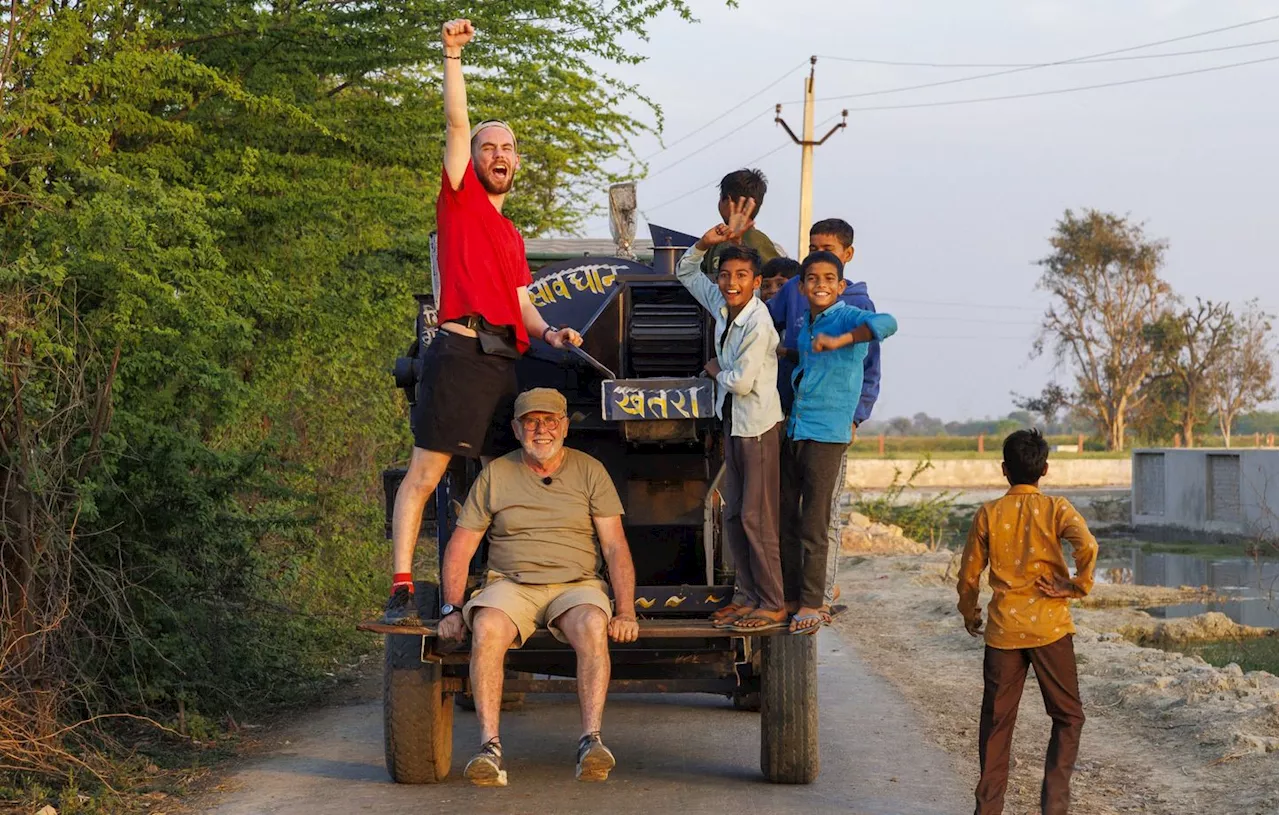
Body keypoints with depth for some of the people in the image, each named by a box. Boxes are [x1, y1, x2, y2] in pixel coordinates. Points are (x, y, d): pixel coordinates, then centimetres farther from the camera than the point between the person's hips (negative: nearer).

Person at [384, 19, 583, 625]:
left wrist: (548, 332, 2)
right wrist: (452, 55, -7)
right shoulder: (460, 196, 9)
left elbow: (521, 303, 21)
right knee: (425, 472, -10)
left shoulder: (512, 237, 26)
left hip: (505, 364, 7)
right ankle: (401, 589, -13)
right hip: (461, 352, -7)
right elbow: (457, 123, 0)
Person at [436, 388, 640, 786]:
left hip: (576, 585, 0)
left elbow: (616, 548, 2)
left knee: (593, 625, -35)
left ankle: (591, 741, -38)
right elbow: (459, 549, 9)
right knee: (486, 627, -34)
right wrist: (451, 610, -5)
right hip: (511, 585, 0)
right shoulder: (495, 474, 8)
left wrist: (625, 612, -11)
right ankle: (489, 747, -36)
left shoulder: (589, 471, 7)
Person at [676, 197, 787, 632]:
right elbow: (686, 271, 17)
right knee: (733, 515, 11)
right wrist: (708, 241, 0)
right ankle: (748, 596, 17)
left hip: (758, 426, -9)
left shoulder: (758, 323, -21)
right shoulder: (722, 306, 4)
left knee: (757, 517, -8)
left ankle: (772, 605, -3)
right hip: (733, 422, 9)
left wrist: (715, 369, -2)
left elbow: (741, 381, -23)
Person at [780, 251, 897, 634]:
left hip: (827, 434, -8)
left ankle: (811, 605, 3)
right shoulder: (806, 324, 15)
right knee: (786, 518, 12)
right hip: (793, 430, 8)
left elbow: (886, 323, -33)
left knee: (813, 526, -5)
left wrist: (838, 341, -37)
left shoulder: (848, 318, -10)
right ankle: (791, 596, 23)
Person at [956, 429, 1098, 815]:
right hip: (1050, 626, -2)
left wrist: (969, 614, 23)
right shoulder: (1056, 509, -4)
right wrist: (1076, 586, -8)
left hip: (1003, 630, 2)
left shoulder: (988, 514, 2)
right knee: (1068, 716, 11)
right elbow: (1087, 546, -23)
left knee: (996, 722, 10)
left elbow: (968, 575, 6)